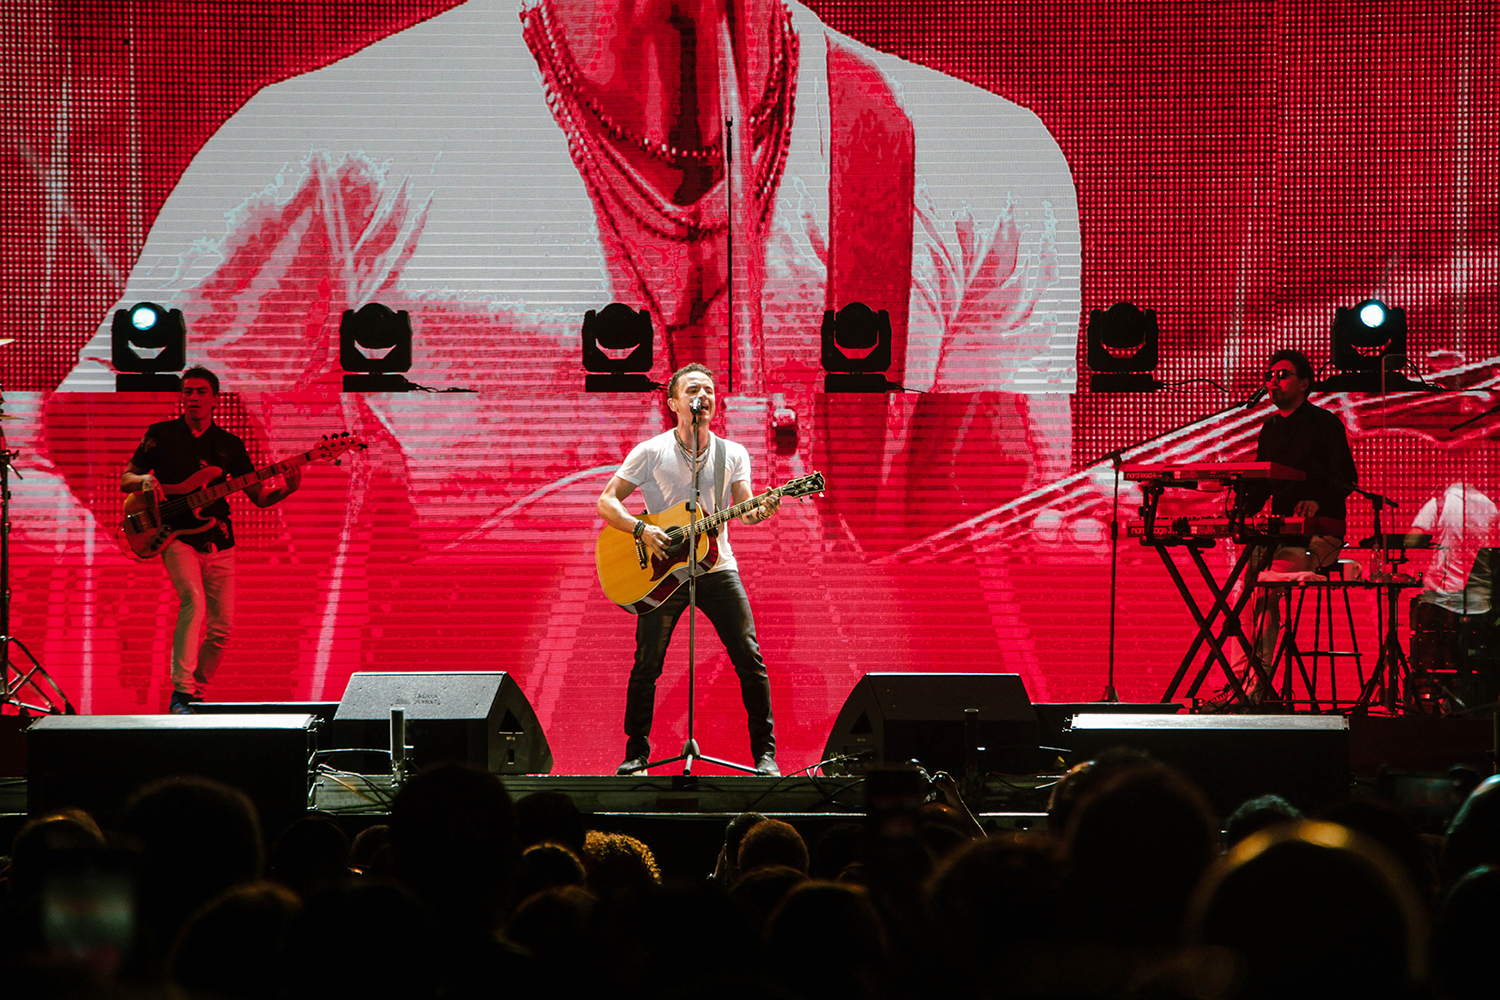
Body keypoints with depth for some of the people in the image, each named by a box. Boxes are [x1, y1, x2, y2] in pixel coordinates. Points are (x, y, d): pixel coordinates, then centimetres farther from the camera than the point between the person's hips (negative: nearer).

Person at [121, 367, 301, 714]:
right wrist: (145, 480, -14)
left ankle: (197, 693, 22)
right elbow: (125, 479, 9)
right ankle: (181, 694, -30)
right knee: (193, 601, -29)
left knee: (221, 628, 1)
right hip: (177, 538, -4)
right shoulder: (161, 434, 5)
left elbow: (259, 497, 10)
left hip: (219, 543, 4)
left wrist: (286, 489, -11)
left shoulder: (230, 444, 11)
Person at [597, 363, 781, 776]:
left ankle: (765, 752, 1)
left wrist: (761, 510, -25)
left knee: (749, 657, -7)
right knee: (646, 664, -6)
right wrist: (641, 529, -17)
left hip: (717, 567, 2)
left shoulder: (733, 454, 8)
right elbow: (606, 502, -1)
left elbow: (744, 510, -1)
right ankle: (636, 753, 10)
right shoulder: (650, 452, 1)